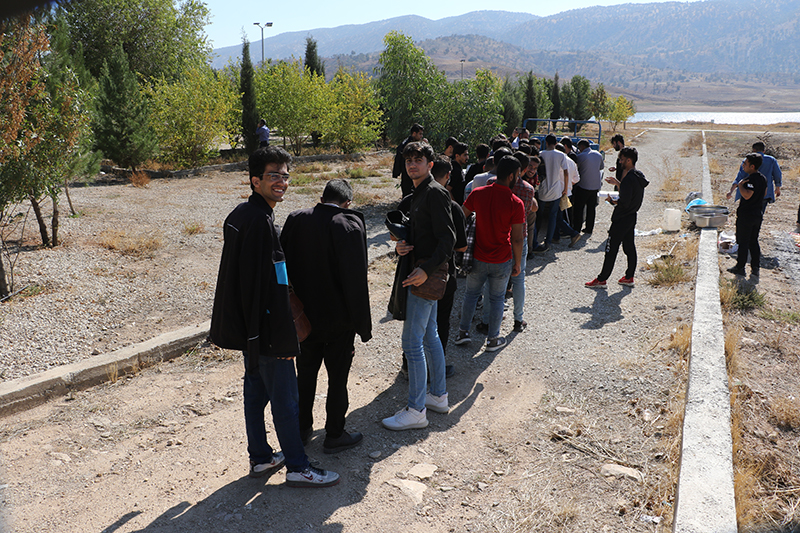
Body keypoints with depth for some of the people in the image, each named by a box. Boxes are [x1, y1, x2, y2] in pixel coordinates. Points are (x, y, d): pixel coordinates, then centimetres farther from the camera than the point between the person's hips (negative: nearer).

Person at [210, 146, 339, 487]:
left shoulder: (241, 215, 11)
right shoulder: (259, 220, -21)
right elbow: (262, 285, -25)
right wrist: (284, 339, -21)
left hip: (249, 328, 10)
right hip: (266, 330, -10)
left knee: (256, 391, 18)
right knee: (285, 398, 1)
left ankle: (260, 458, 32)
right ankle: (298, 467, 14)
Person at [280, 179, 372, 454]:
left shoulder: (295, 219, -2)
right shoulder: (350, 225, -17)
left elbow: (284, 266, 5)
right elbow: (356, 282, -18)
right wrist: (363, 325, -8)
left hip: (304, 316, 5)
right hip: (338, 321, -5)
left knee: (305, 374, 19)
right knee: (337, 379, 10)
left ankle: (302, 430, 34)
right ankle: (334, 436, 23)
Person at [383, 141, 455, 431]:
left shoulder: (436, 193, -15)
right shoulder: (418, 194, 15)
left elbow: (448, 238, -21)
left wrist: (426, 269, -27)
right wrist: (400, 245, 0)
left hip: (426, 276, -10)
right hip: (420, 272, 10)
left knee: (412, 343, -7)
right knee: (429, 336, 17)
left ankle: (416, 411, 3)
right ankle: (439, 396, 30)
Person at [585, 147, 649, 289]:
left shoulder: (629, 179, -24)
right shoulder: (638, 176, 6)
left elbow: (624, 202, -25)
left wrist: (614, 202, -7)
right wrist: (618, 183, 18)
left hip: (621, 219, -10)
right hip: (631, 217, 10)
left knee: (611, 249, -2)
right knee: (629, 247, 16)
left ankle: (601, 280, 5)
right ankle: (629, 277, 24)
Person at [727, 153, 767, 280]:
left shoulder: (751, 179, -21)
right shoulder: (763, 178, 7)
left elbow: (747, 195, -33)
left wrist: (740, 185, -18)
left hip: (746, 215, -8)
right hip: (758, 214, 8)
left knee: (743, 242, 2)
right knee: (754, 242, 14)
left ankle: (740, 267, 11)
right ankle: (756, 268, 13)